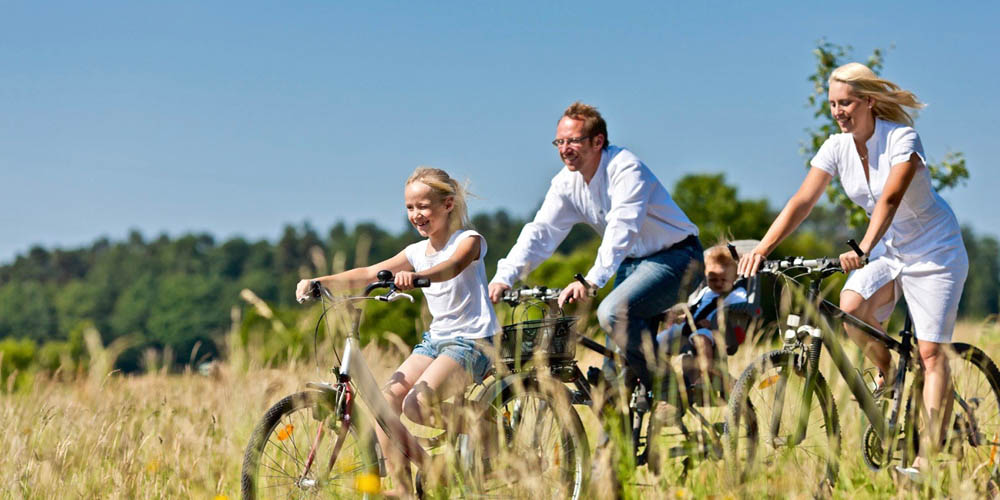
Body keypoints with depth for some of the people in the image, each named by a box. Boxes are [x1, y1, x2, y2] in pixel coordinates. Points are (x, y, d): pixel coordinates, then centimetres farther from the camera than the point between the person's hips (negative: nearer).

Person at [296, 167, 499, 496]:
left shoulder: (468, 240, -8)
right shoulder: (418, 252, 11)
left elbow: (452, 267, -32)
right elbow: (368, 274, 3)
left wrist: (416, 277, -53)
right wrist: (320, 282, -12)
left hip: (472, 342, -7)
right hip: (435, 338, 7)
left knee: (415, 406, -27)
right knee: (385, 401, -15)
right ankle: (403, 487, -10)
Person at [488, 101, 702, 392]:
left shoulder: (625, 167, -22)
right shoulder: (566, 183, 0)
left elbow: (622, 229, -34)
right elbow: (540, 232, -4)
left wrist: (591, 281, -45)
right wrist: (504, 278, -19)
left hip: (674, 257, -8)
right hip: (632, 264, 8)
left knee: (613, 311, -30)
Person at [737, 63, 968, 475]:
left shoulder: (901, 139, -22)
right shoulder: (837, 147, -7)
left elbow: (889, 199, -37)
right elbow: (801, 202, -14)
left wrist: (863, 250, -52)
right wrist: (762, 248, -28)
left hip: (933, 250, -5)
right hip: (887, 249, 5)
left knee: (931, 353, -11)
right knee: (851, 306, -26)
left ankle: (929, 456, -10)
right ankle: (885, 372, 3)